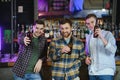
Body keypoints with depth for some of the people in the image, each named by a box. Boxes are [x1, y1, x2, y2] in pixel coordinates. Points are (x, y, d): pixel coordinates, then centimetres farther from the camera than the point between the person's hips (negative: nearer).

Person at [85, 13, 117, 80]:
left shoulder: (107, 34, -5)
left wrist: (102, 37, -27)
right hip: (92, 72, 5)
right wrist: (87, 57, 2)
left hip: (106, 72, -5)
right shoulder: (88, 37, 11)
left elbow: (113, 50, -18)